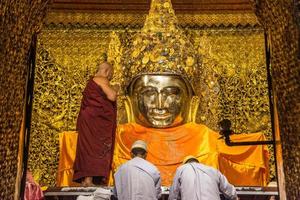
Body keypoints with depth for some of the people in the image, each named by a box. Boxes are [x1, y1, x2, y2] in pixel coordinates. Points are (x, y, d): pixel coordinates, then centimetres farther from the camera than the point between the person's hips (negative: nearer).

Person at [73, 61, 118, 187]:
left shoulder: (92, 82, 23)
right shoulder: (101, 80, -8)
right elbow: (112, 96, -19)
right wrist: (114, 90, 2)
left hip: (90, 119, 10)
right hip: (95, 120, -10)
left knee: (89, 149, 7)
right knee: (96, 148, -9)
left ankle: (85, 179, 8)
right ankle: (89, 179, -10)